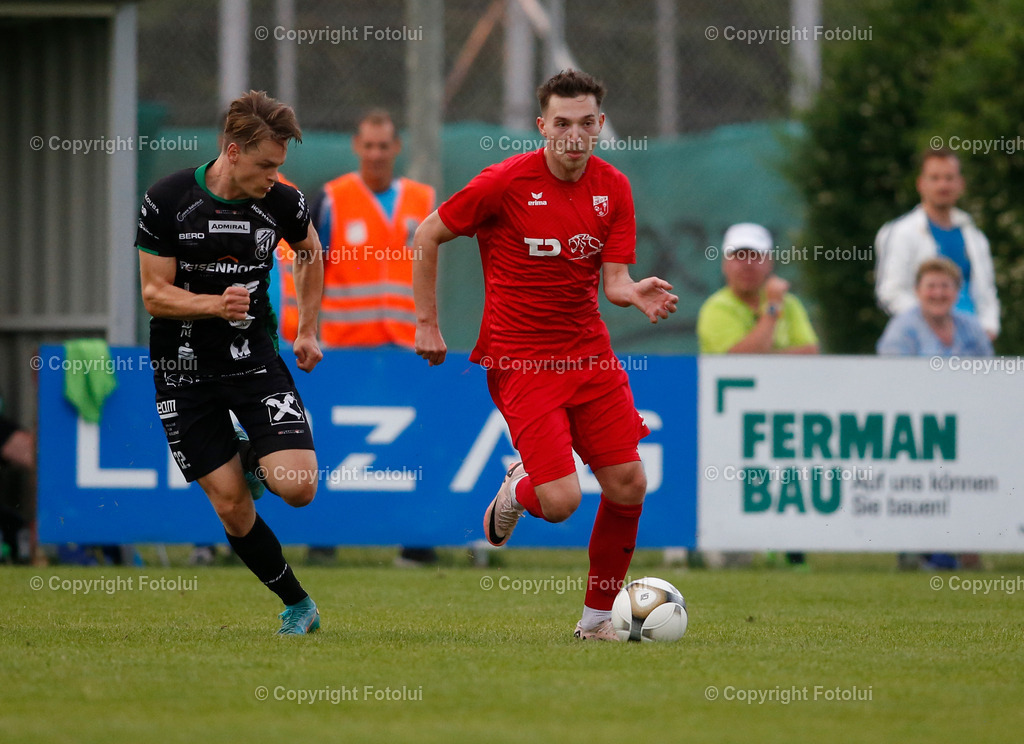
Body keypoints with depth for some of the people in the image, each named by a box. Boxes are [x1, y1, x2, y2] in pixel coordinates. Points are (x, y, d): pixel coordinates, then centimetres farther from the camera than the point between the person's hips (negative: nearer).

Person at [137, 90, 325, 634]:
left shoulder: (282, 203, -6)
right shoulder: (167, 201, -13)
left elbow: (310, 252, 17)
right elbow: (155, 294, -10)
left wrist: (308, 331, 13)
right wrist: (213, 305, -28)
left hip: (255, 359, 1)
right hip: (184, 371, -1)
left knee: (297, 487, -16)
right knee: (231, 506, -3)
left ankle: (252, 460, 20)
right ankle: (296, 605, 16)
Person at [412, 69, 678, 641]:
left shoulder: (613, 189, 2)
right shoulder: (506, 182, -11)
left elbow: (614, 278, 0)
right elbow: (428, 236, -1)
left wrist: (636, 293, -24)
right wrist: (427, 323, -1)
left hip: (588, 351, 5)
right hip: (519, 357, -5)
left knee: (628, 486, -2)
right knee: (560, 500, -16)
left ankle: (600, 614, 16)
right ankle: (518, 490, 22)